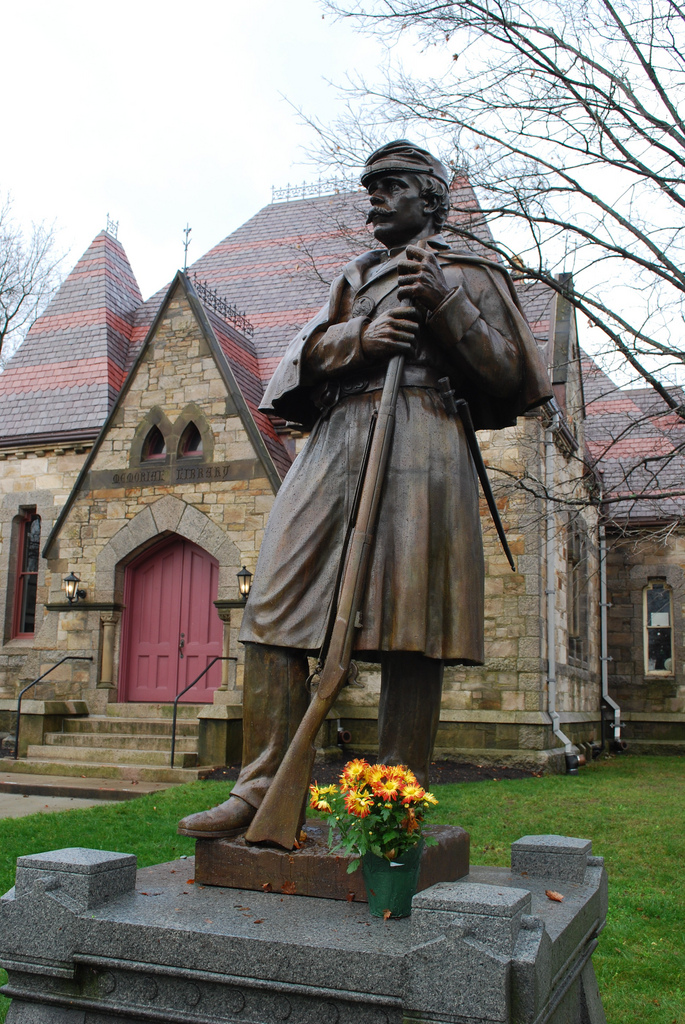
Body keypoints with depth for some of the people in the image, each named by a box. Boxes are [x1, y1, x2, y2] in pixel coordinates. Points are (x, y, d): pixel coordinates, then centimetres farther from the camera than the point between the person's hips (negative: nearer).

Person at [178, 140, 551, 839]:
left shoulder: (471, 275, 18)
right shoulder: (355, 277, 30)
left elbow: (505, 373, 7)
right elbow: (310, 352, 15)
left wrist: (445, 302, -5)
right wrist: (362, 336, -6)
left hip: (422, 445, -4)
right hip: (336, 440, 4)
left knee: (410, 620, -10)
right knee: (276, 603, -9)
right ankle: (262, 788, -8)